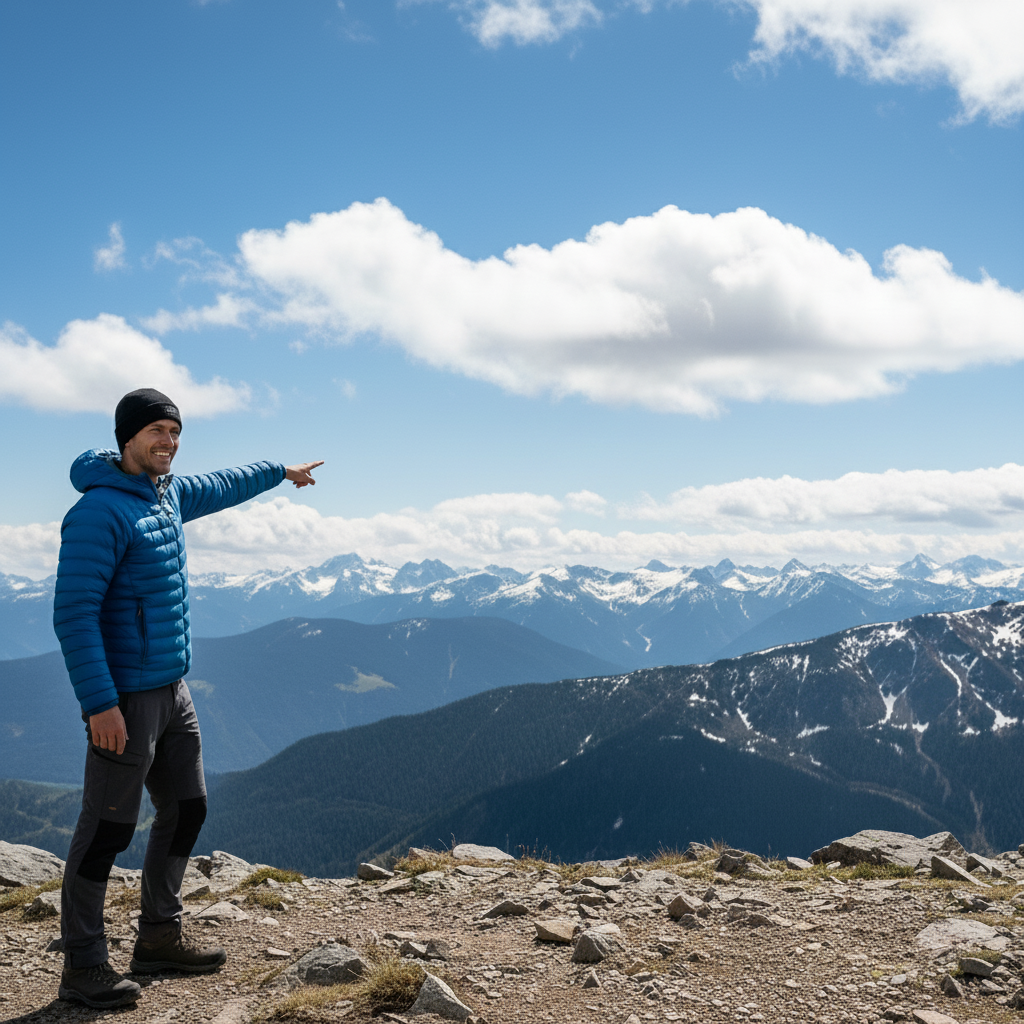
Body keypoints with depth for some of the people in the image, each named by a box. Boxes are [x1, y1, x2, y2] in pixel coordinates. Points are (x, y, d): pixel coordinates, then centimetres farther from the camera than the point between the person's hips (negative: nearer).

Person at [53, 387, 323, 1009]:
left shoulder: (168, 492, 10)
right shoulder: (100, 510, -17)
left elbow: (220, 488, 33)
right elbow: (74, 614, -21)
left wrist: (282, 472, 45)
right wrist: (100, 703, -24)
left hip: (173, 691, 9)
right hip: (126, 699, -9)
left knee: (187, 810, 15)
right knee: (108, 830, -3)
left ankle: (160, 936, 28)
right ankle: (84, 967, 8)